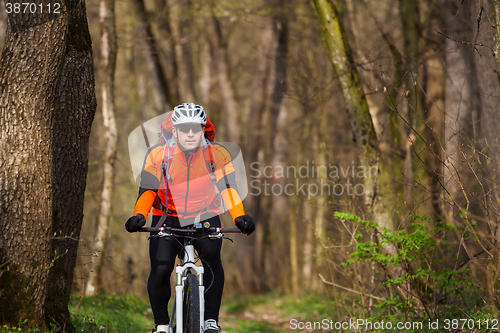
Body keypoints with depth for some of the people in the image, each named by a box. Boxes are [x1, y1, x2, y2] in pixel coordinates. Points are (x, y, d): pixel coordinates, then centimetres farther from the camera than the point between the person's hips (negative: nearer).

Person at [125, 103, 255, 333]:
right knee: (160, 270, -19)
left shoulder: (217, 154, -5)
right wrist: (139, 215, -30)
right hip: (168, 220, 0)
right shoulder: (158, 154, -7)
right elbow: (148, 189, -11)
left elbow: (228, 188, -11)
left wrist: (240, 216, -29)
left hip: (205, 219, 0)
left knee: (212, 259, -28)